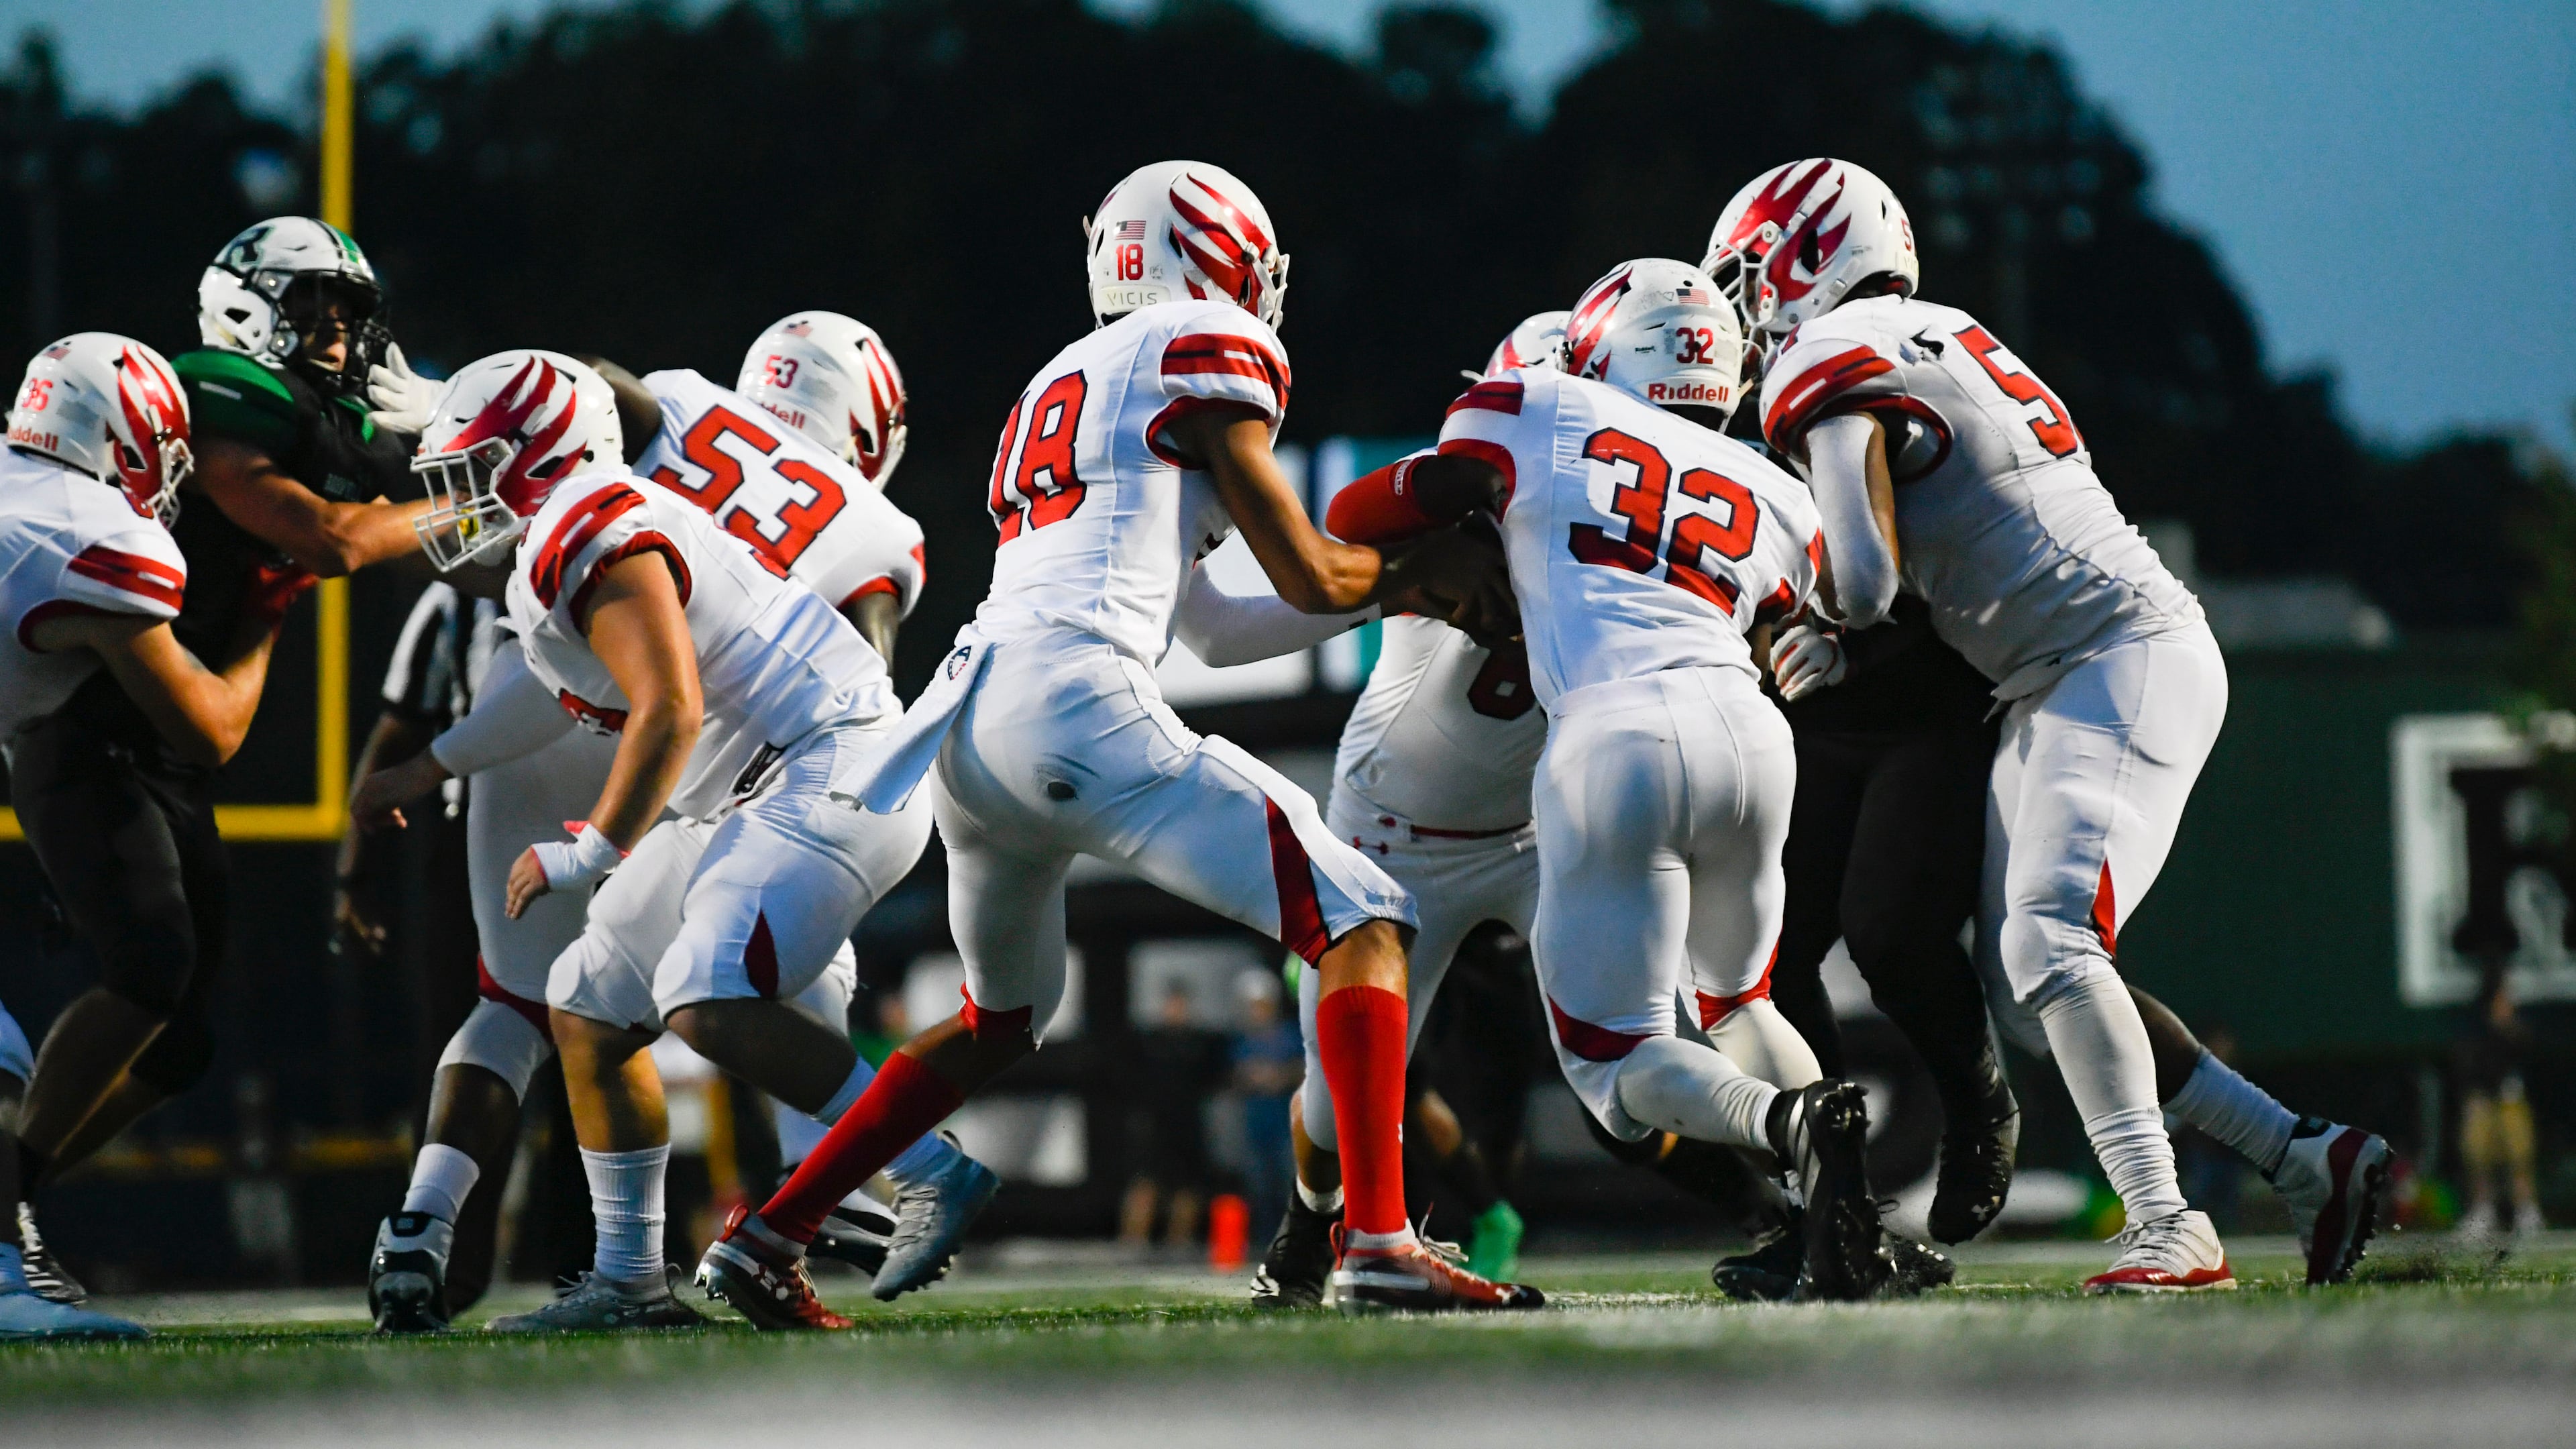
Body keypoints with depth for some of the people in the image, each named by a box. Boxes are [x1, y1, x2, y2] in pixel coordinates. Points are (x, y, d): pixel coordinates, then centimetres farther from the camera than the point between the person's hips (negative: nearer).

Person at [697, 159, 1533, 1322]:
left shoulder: (1056, 389, 29)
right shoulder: (1206, 354, 5)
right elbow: (1310, 580, 5)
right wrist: (1424, 573, 23)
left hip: (966, 722, 8)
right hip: (1077, 701, -8)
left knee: (1003, 1017, 30)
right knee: (1361, 924, -5)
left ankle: (767, 1238, 28)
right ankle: (1379, 1244, -20)